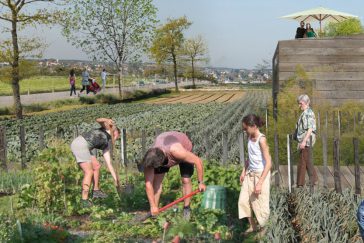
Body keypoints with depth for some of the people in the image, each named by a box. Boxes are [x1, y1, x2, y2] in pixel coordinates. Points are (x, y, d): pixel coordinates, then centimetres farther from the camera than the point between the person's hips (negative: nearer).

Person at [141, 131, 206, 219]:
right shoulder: (149, 159, -36)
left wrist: (201, 182, -26)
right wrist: (153, 206, -29)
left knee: (186, 180, -11)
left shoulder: (176, 151, -47)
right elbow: (148, 183, -29)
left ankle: (186, 209, 9)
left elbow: (198, 161, -35)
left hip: (185, 147, -2)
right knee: (157, 180, -8)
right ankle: (154, 212, 1)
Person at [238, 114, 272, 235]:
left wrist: (260, 183, -24)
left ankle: (262, 228, 26)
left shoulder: (261, 140, -22)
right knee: (244, 200, 10)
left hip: (261, 174, -8)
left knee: (260, 204, 4)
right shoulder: (250, 137, 1)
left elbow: (268, 163, -23)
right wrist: (244, 171, 10)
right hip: (250, 173, 8)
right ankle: (252, 226, 28)